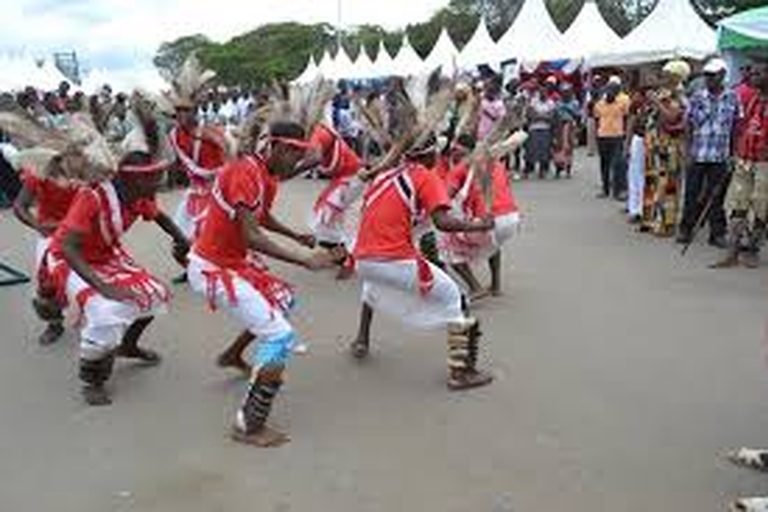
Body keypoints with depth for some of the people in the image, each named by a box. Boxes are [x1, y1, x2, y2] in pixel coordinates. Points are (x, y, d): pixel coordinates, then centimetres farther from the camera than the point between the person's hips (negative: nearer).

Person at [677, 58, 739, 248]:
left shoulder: (732, 98, 3)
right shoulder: (697, 97, 2)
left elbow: (736, 127, 7)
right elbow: (689, 124, 4)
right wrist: (689, 150, -2)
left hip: (720, 157, 0)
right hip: (697, 155, 0)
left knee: (717, 196, 6)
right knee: (693, 194, 4)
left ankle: (717, 233, 15)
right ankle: (686, 229, 16)